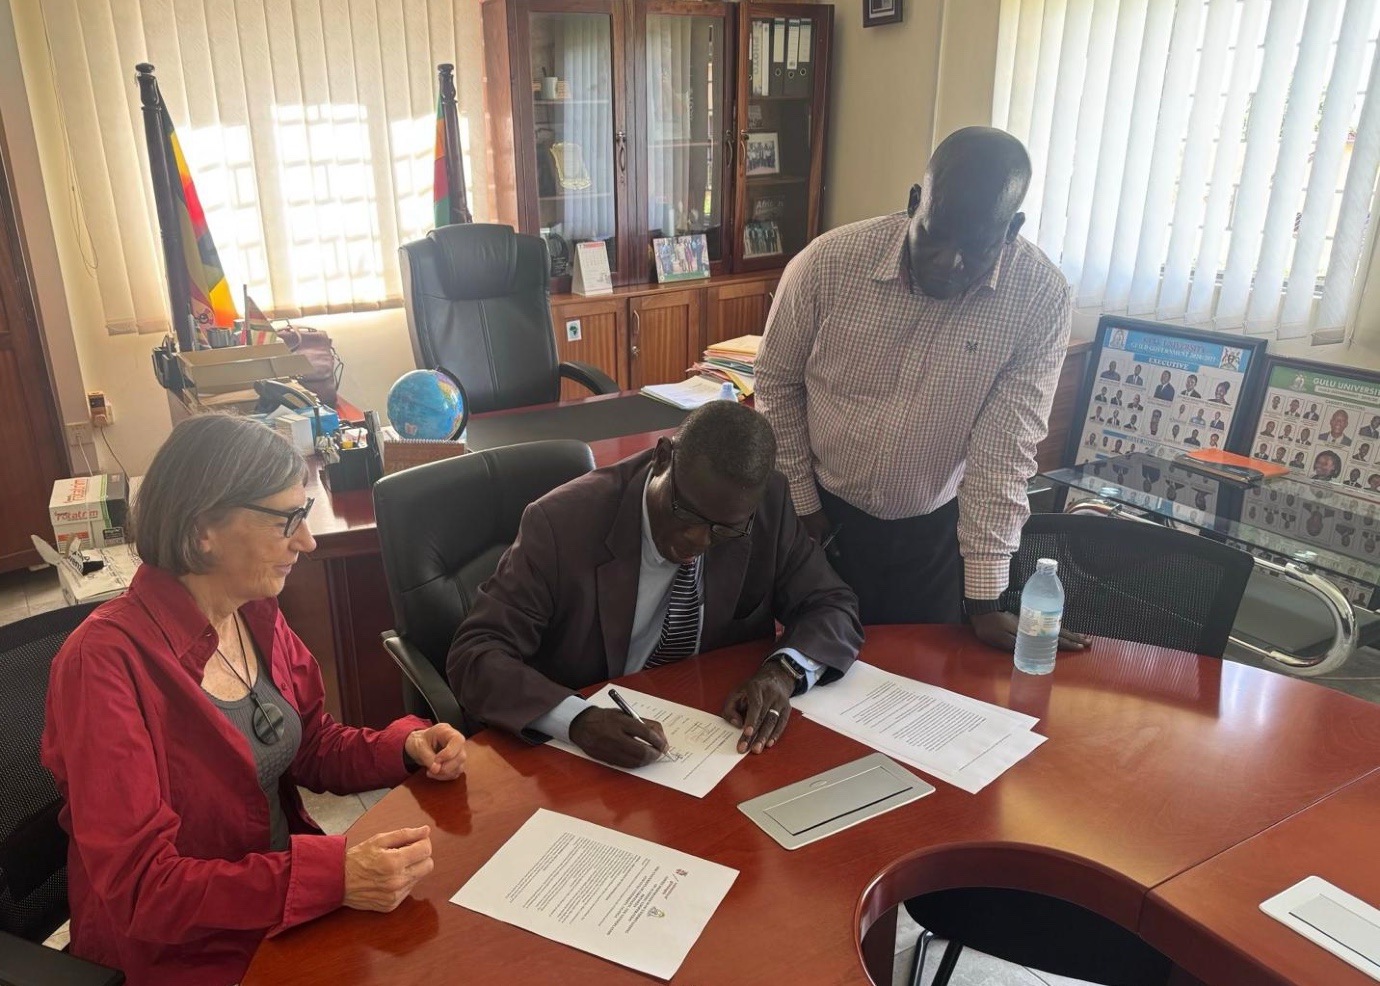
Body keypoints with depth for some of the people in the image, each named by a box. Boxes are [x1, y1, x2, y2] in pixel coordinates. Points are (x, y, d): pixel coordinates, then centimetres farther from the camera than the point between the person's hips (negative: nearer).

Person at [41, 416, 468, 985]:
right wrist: (332, 877, -35)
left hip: (287, 906, 6)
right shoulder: (106, 660, -23)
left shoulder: (258, 616, -3)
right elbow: (139, 889, -25)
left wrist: (406, 746, -10)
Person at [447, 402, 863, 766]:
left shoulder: (767, 505, -10)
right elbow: (475, 654, -18)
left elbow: (832, 607, -1)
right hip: (588, 756, -1)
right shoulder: (563, 522, -19)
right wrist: (578, 719, -35)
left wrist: (783, 670, -21)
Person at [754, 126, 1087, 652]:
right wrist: (801, 504, -3)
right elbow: (777, 383, -5)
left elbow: (1004, 449, -17)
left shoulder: (1041, 299, -19)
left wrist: (985, 600, -16)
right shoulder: (827, 263, -19)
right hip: (822, 513, 0)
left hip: (937, 530, 0)